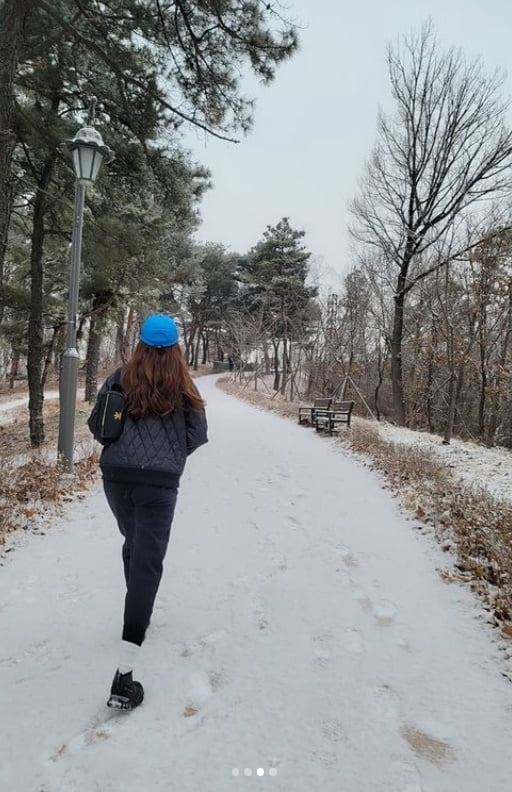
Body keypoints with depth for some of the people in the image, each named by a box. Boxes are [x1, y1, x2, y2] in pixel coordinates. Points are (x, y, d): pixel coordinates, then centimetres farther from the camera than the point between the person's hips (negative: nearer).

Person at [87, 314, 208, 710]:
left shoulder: (120, 378, 3)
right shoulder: (182, 385, -1)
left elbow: (96, 423, 6)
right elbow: (198, 434, 0)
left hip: (115, 477, 4)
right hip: (159, 482, -3)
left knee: (134, 545, 27)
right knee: (148, 563, -4)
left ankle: (137, 614, 46)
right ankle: (125, 675, -9)